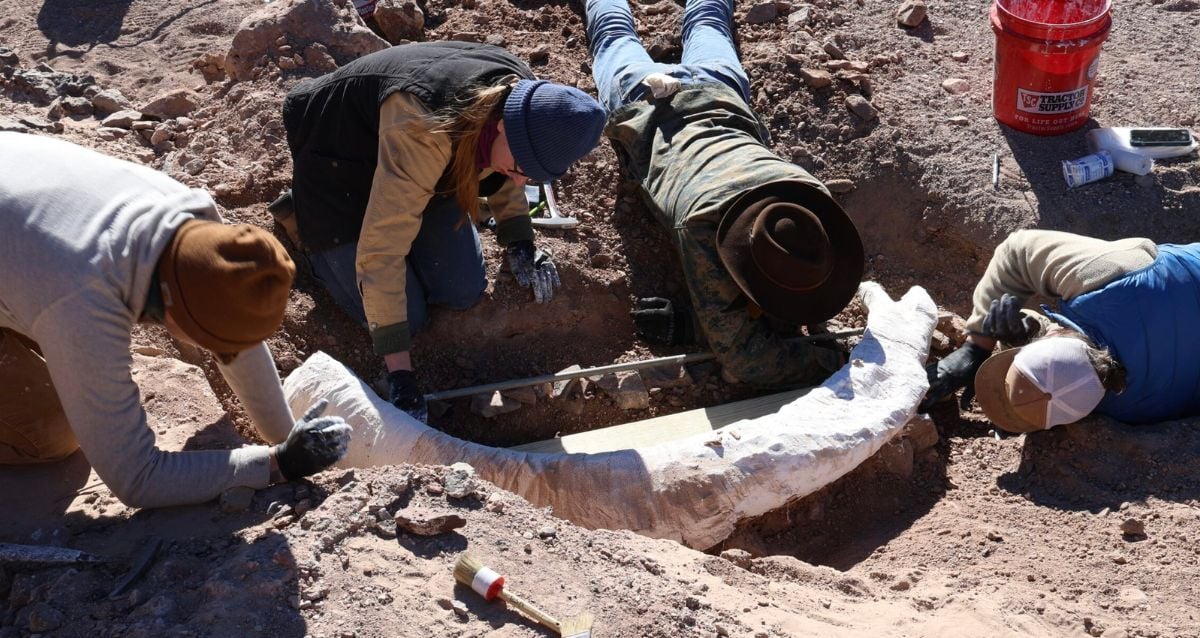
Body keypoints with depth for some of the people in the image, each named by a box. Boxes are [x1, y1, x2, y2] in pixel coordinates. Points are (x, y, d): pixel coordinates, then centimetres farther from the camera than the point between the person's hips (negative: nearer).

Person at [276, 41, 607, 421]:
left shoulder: (523, 96, -23)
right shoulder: (422, 132, -45)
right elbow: (381, 252, -42)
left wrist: (519, 244, -4)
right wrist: (399, 375, -41)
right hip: (340, 165, -6)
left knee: (463, 292, -2)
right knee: (406, 316, -8)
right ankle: (304, 218, 13)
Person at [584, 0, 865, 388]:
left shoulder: (810, 200, -42)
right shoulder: (704, 225, -52)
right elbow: (743, 357, -48)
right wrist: (839, 366, -54)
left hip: (715, 97, 2)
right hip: (647, 110, -2)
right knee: (615, 34, 32)